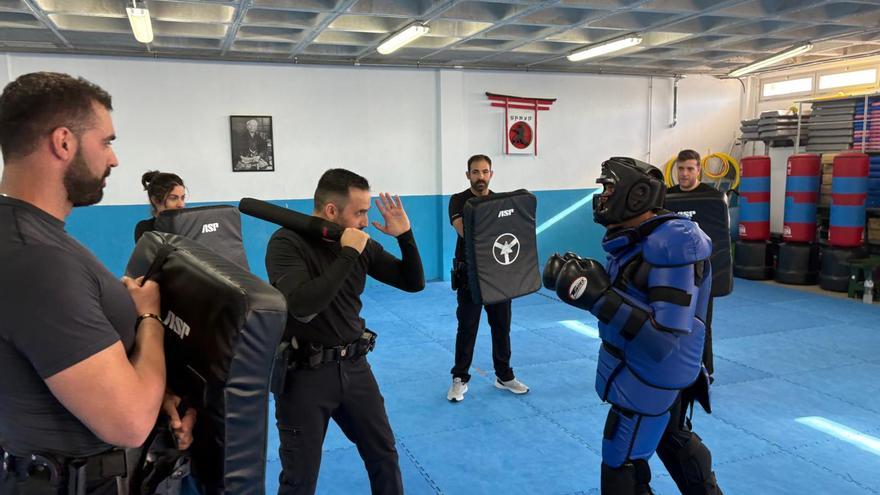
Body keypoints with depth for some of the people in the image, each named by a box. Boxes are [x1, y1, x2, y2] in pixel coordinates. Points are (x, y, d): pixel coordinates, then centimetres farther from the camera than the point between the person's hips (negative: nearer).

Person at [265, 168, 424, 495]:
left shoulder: (360, 243, 0)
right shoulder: (287, 243, -16)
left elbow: (414, 282, 4)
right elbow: (302, 306, -33)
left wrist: (405, 235, -11)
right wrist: (348, 255, -27)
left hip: (353, 366, 5)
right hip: (304, 373, -5)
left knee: (384, 455, 18)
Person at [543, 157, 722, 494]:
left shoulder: (672, 245, -28)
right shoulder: (636, 238, 0)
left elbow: (663, 341, -31)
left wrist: (598, 296, -35)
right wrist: (581, 276, -12)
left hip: (650, 376, -9)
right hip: (654, 371, 9)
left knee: (621, 466, 6)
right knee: (672, 437, 30)